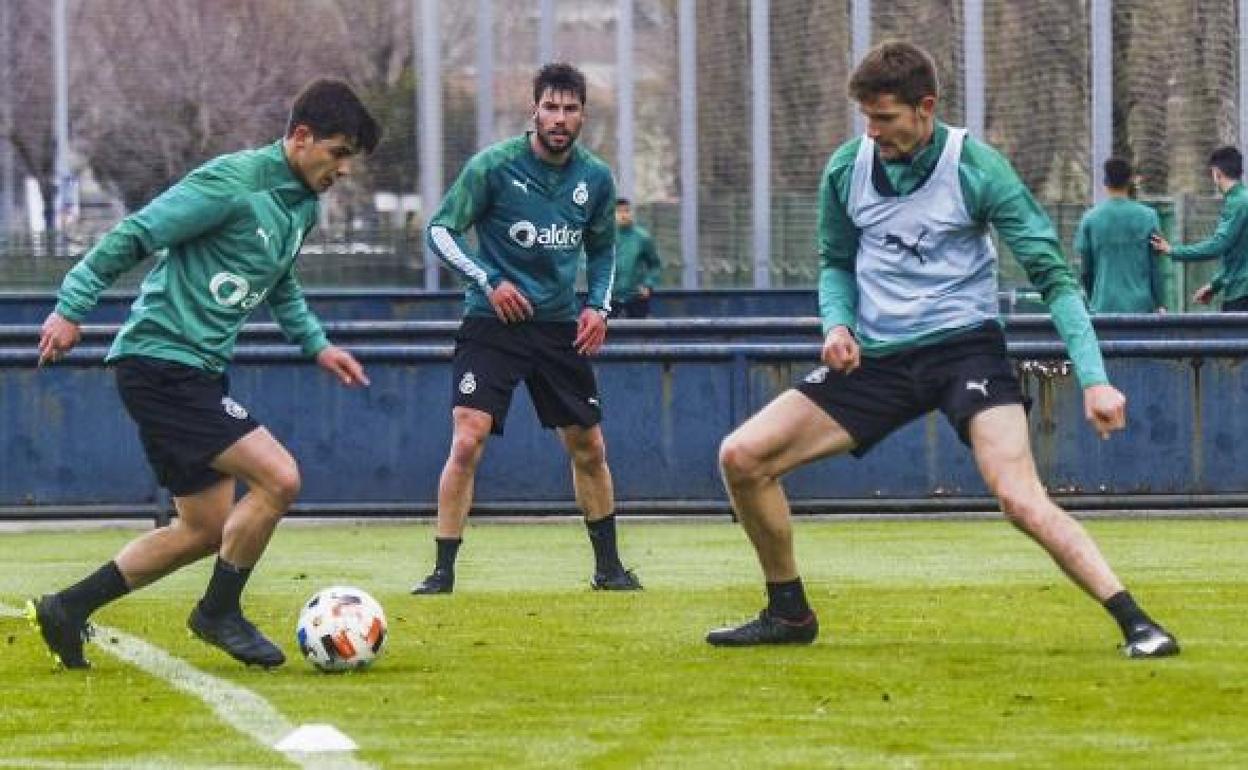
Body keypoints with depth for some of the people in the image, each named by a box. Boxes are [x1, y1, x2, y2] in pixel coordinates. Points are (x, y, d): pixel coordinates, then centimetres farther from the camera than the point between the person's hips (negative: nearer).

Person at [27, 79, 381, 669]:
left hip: (199, 373, 10)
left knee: (206, 530, 12)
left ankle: (67, 610, 19)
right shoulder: (233, 183, -17)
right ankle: (220, 612, 1)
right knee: (278, 477, -17)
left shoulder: (302, 205, 11)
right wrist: (73, 307, -18)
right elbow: (134, 236, -16)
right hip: (159, 362, -10)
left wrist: (317, 345, 19)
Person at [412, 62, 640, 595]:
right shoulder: (494, 166, -10)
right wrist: (489, 281, -16)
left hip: (559, 327, 4)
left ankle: (608, 566, 25)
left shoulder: (595, 179, 3)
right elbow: (440, 230, -5)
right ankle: (443, 572, -9)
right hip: (493, 323, -4)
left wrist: (598, 304, 4)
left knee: (589, 450, 9)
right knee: (467, 441, -17)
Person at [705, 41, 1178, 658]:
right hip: (877, 357, 5)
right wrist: (837, 323, -5)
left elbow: (1052, 275, -11)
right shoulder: (846, 168, 1)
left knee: (1019, 497, -27)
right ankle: (788, 614, 12)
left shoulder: (976, 168, -12)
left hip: (964, 346, -5)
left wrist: (1093, 378, -20)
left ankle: (1134, 622, -25)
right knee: (741, 457, -6)